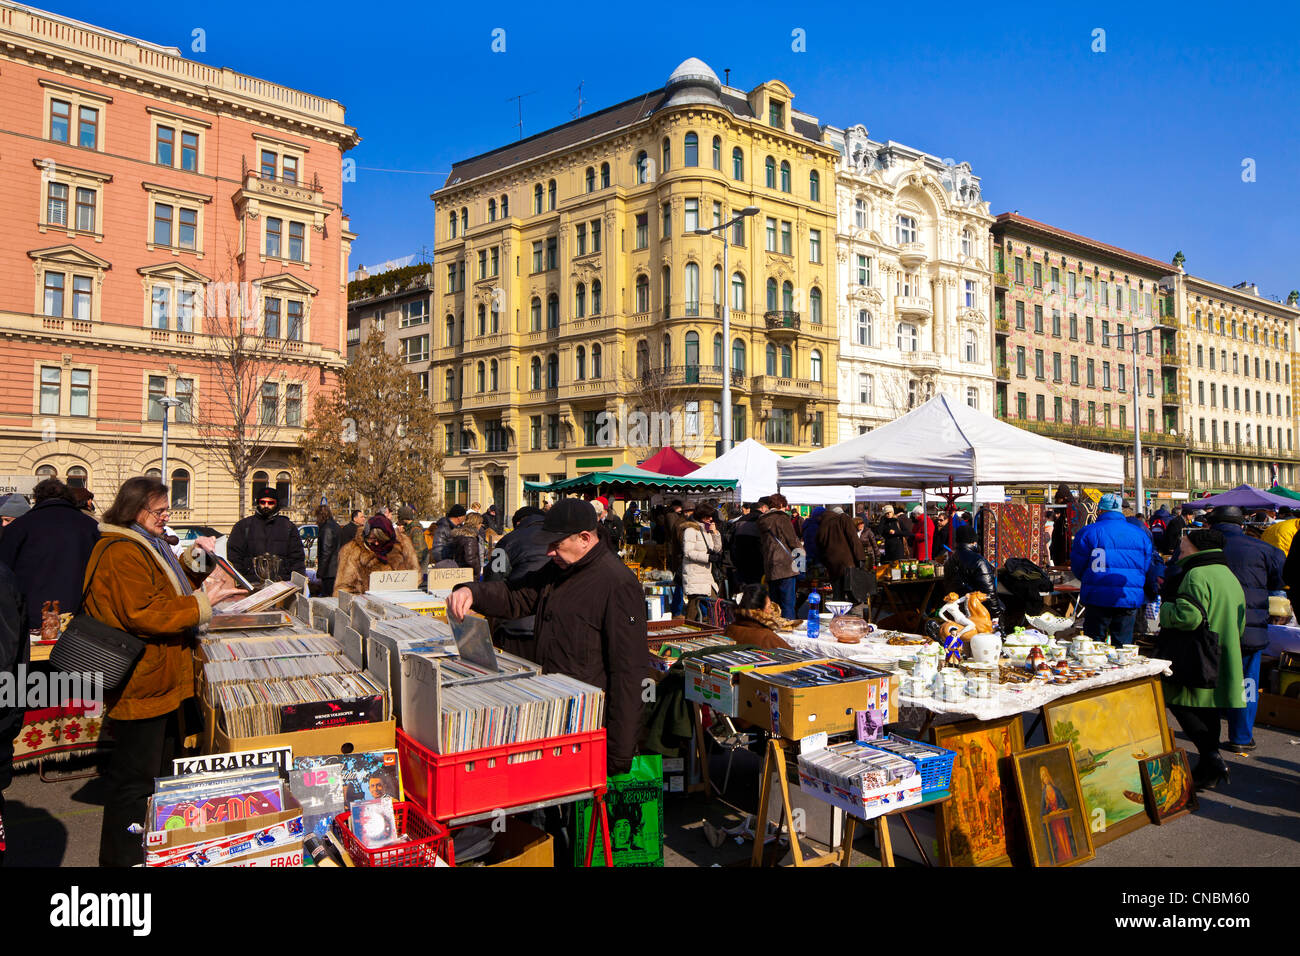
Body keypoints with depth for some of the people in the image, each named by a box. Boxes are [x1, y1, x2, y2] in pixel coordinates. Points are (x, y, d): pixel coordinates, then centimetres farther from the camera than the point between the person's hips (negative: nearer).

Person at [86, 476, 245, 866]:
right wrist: (204, 601, -24)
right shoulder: (122, 552, -18)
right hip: (142, 684, -11)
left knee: (160, 769, 21)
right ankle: (123, 858, 11)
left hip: (159, 680, 11)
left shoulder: (144, 545, 16)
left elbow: (167, 591, 26)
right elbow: (143, 614, -25)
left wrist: (193, 560, 10)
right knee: (135, 778, -1)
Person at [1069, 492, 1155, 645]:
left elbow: (1077, 568, 0)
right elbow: (1146, 568, 13)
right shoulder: (1141, 534, 6)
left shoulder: (1087, 532, -5)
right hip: (1130, 601, 3)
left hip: (1097, 599, -3)